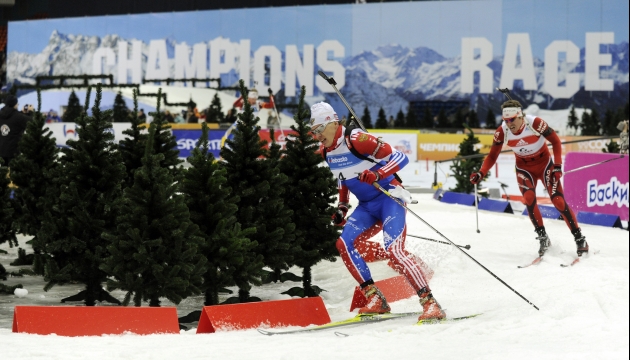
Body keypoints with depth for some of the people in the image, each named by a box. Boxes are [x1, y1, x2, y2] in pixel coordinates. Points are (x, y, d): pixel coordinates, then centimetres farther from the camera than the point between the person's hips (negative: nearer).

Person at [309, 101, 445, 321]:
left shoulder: (357, 140, -20)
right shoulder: (327, 152, 4)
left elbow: (400, 157, -21)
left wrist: (377, 175, -36)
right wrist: (342, 207, 14)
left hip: (388, 198, -8)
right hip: (366, 205, 8)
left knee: (394, 250, -23)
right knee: (344, 244, -11)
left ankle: (430, 303, -21)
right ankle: (375, 300, -8)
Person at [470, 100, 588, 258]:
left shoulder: (535, 123, -27)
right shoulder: (502, 132, -18)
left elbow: (555, 141, -14)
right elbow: (492, 156, -8)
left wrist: (557, 165, -20)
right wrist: (481, 173, -23)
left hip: (544, 164, -2)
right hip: (524, 168, 2)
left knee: (558, 200, -11)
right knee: (529, 199, -23)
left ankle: (579, 239, 0)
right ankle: (543, 237, -8)